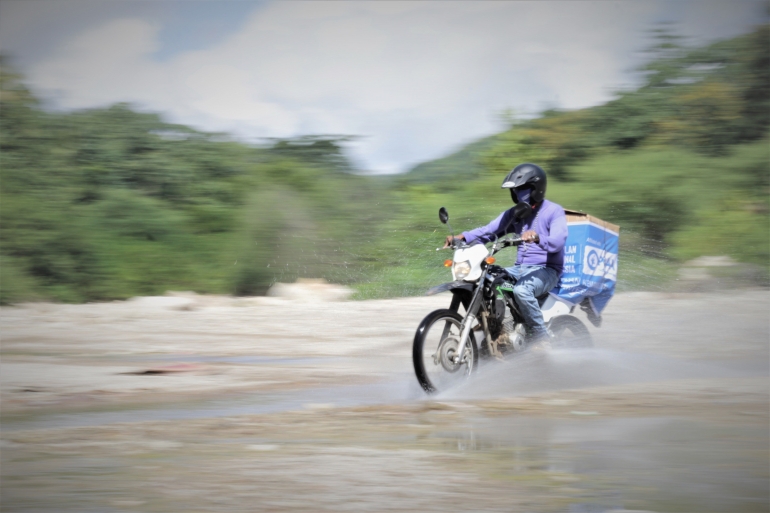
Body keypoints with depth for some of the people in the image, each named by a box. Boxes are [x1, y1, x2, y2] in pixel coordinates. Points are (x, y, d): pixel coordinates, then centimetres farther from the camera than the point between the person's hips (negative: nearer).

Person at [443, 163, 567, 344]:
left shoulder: (554, 211, -5)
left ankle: (541, 338, -24)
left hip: (546, 270, -7)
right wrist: (463, 237, -13)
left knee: (521, 289, -37)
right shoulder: (515, 213, 16)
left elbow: (557, 241, -22)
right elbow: (489, 230, 4)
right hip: (520, 269, 7)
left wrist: (537, 238, -44)